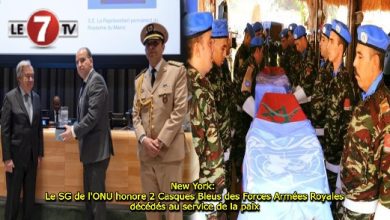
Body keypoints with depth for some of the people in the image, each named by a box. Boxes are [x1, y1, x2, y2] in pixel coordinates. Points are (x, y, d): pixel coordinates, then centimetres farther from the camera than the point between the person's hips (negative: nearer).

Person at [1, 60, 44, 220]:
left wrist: (40, 153, 9)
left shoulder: (36, 97, 7)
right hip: (16, 154, -5)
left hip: (32, 154, 5)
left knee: (30, 195, 11)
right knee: (13, 196, 3)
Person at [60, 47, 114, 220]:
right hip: (89, 148, 10)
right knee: (89, 194, 17)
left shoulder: (96, 81, -13)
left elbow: (94, 115, -21)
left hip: (97, 148, -10)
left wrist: (74, 131, -14)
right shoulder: (85, 84, 16)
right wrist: (74, 128, 6)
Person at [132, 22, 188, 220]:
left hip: (169, 150, -5)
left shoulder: (177, 71, 1)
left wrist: (160, 141, -13)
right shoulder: (140, 79, 17)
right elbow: (135, 114, 12)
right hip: (145, 151, 5)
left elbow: (180, 110, -8)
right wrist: (143, 139, -7)